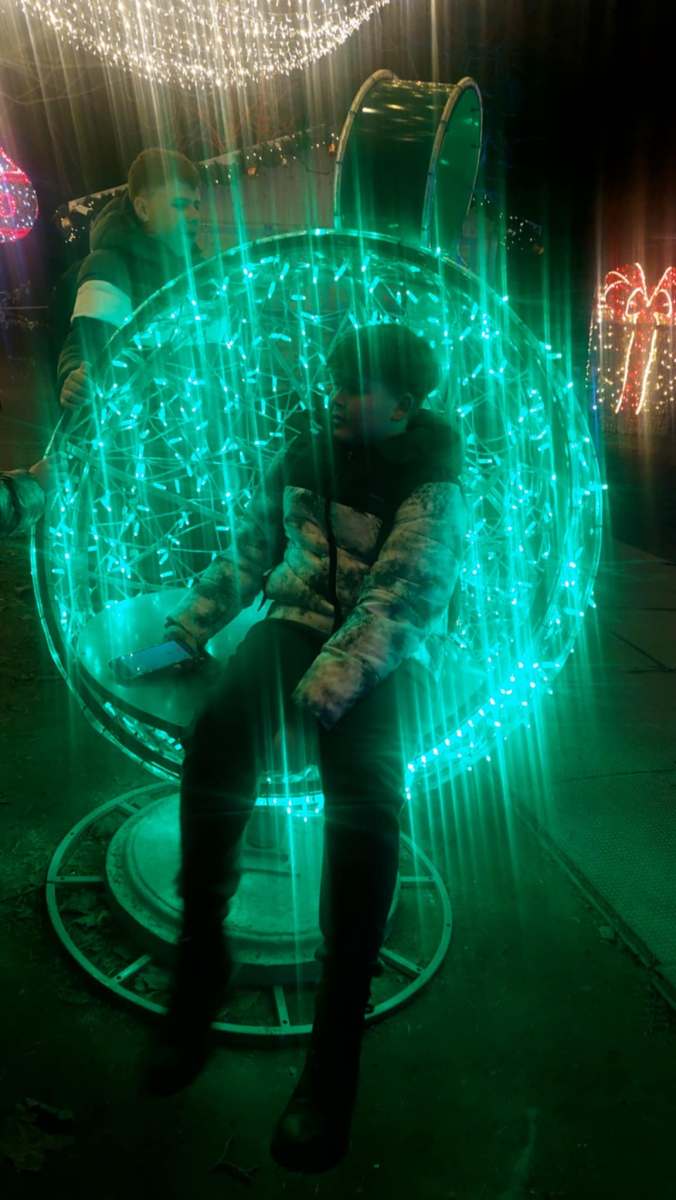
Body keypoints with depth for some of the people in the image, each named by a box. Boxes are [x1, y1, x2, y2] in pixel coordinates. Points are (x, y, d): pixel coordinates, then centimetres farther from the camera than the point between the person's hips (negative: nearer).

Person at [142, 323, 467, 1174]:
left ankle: (337, 1042, -20)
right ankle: (200, 956, -15)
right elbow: (246, 557, 18)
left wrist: (332, 682, -31)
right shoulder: (303, 455, 12)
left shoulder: (433, 486, -4)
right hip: (296, 626, 4)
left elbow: (401, 600, -17)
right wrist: (182, 632, 10)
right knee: (217, 733, -30)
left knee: (365, 788, -32)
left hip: (385, 659, -3)